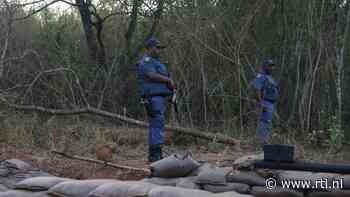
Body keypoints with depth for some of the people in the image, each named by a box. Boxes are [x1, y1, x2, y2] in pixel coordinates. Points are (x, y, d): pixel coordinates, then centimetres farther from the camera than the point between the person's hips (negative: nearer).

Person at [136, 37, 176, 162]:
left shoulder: (154, 62, 25)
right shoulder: (146, 61, -8)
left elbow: (163, 78, 25)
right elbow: (152, 76, -22)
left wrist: (170, 83, 5)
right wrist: (168, 80, -11)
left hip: (159, 97, 10)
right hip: (153, 97, -10)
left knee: (155, 125, 11)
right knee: (157, 124, -14)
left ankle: (153, 154, 15)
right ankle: (155, 154, -16)